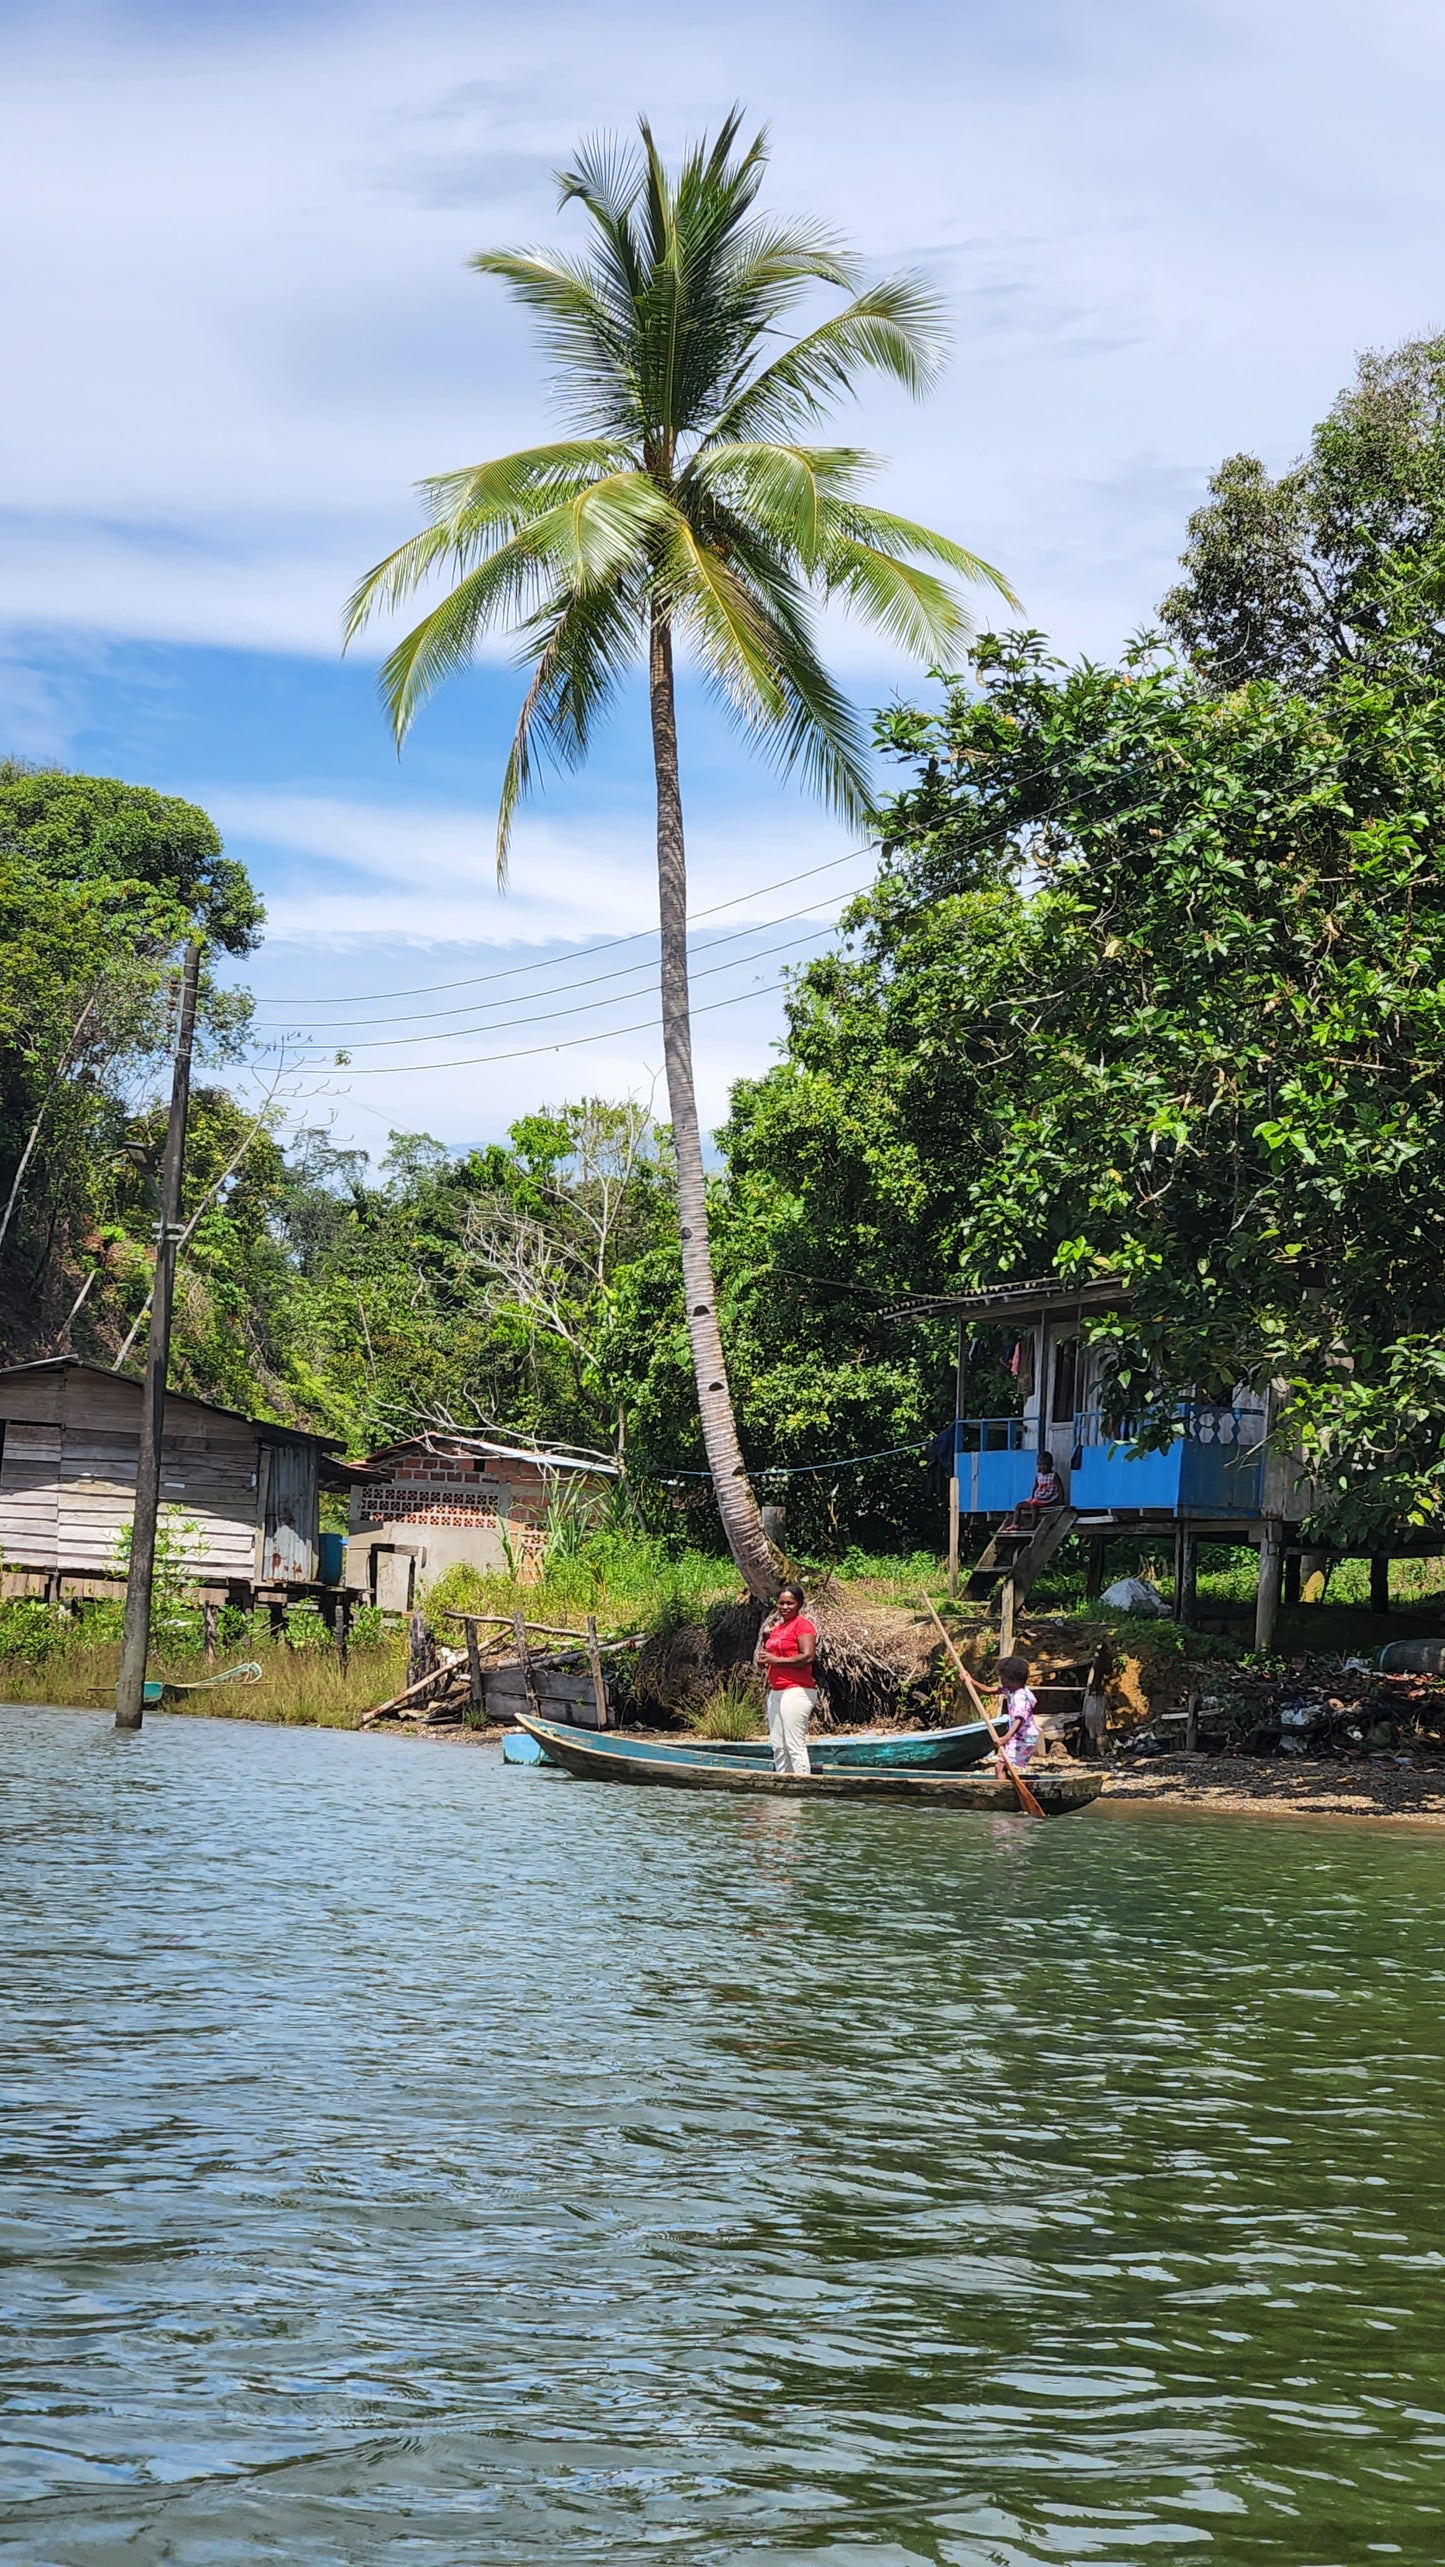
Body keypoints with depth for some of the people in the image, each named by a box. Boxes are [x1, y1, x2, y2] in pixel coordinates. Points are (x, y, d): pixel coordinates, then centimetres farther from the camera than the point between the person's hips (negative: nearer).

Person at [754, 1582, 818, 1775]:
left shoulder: (802, 1625, -7)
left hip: (796, 1690, -9)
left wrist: (775, 1660, -14)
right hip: (776, 1691, 9)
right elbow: (762, 1653, 30)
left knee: (795, 1745, -11)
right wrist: (763, 1660, 6)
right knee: (778, 1745, 10)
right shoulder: (776, 1627, 19)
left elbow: (807, 1657, -17)